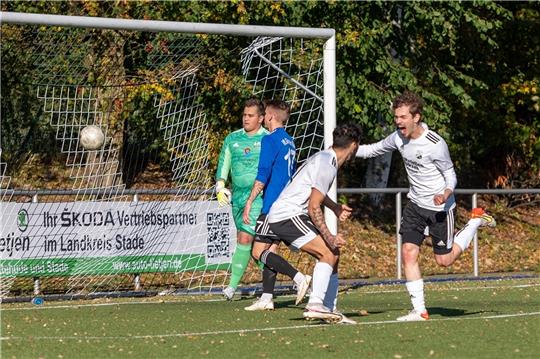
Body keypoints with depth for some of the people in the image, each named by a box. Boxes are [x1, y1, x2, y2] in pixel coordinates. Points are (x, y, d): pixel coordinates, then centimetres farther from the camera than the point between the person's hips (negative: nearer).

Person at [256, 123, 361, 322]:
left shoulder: (323, 157, 16)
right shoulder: (327, 166, -16)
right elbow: (313, 208, -19)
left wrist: (335, 208, 45)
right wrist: (330, 238, -18)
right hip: (289, 216, -10)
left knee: (331, 254, 9)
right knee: (329, 254, -20)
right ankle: (315, 304, -28)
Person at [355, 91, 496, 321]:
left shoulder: (435, 145, -24)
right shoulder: (399, 138, -5)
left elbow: (450, 175, -14)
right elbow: (374, 149, 13)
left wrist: (445, 194, -34)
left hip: (440, 207, -5)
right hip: (415, 204, 5)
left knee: (444, 260, 6)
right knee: (408, 253, -9)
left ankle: (476, 220, 27)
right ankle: (419, 310, -4)